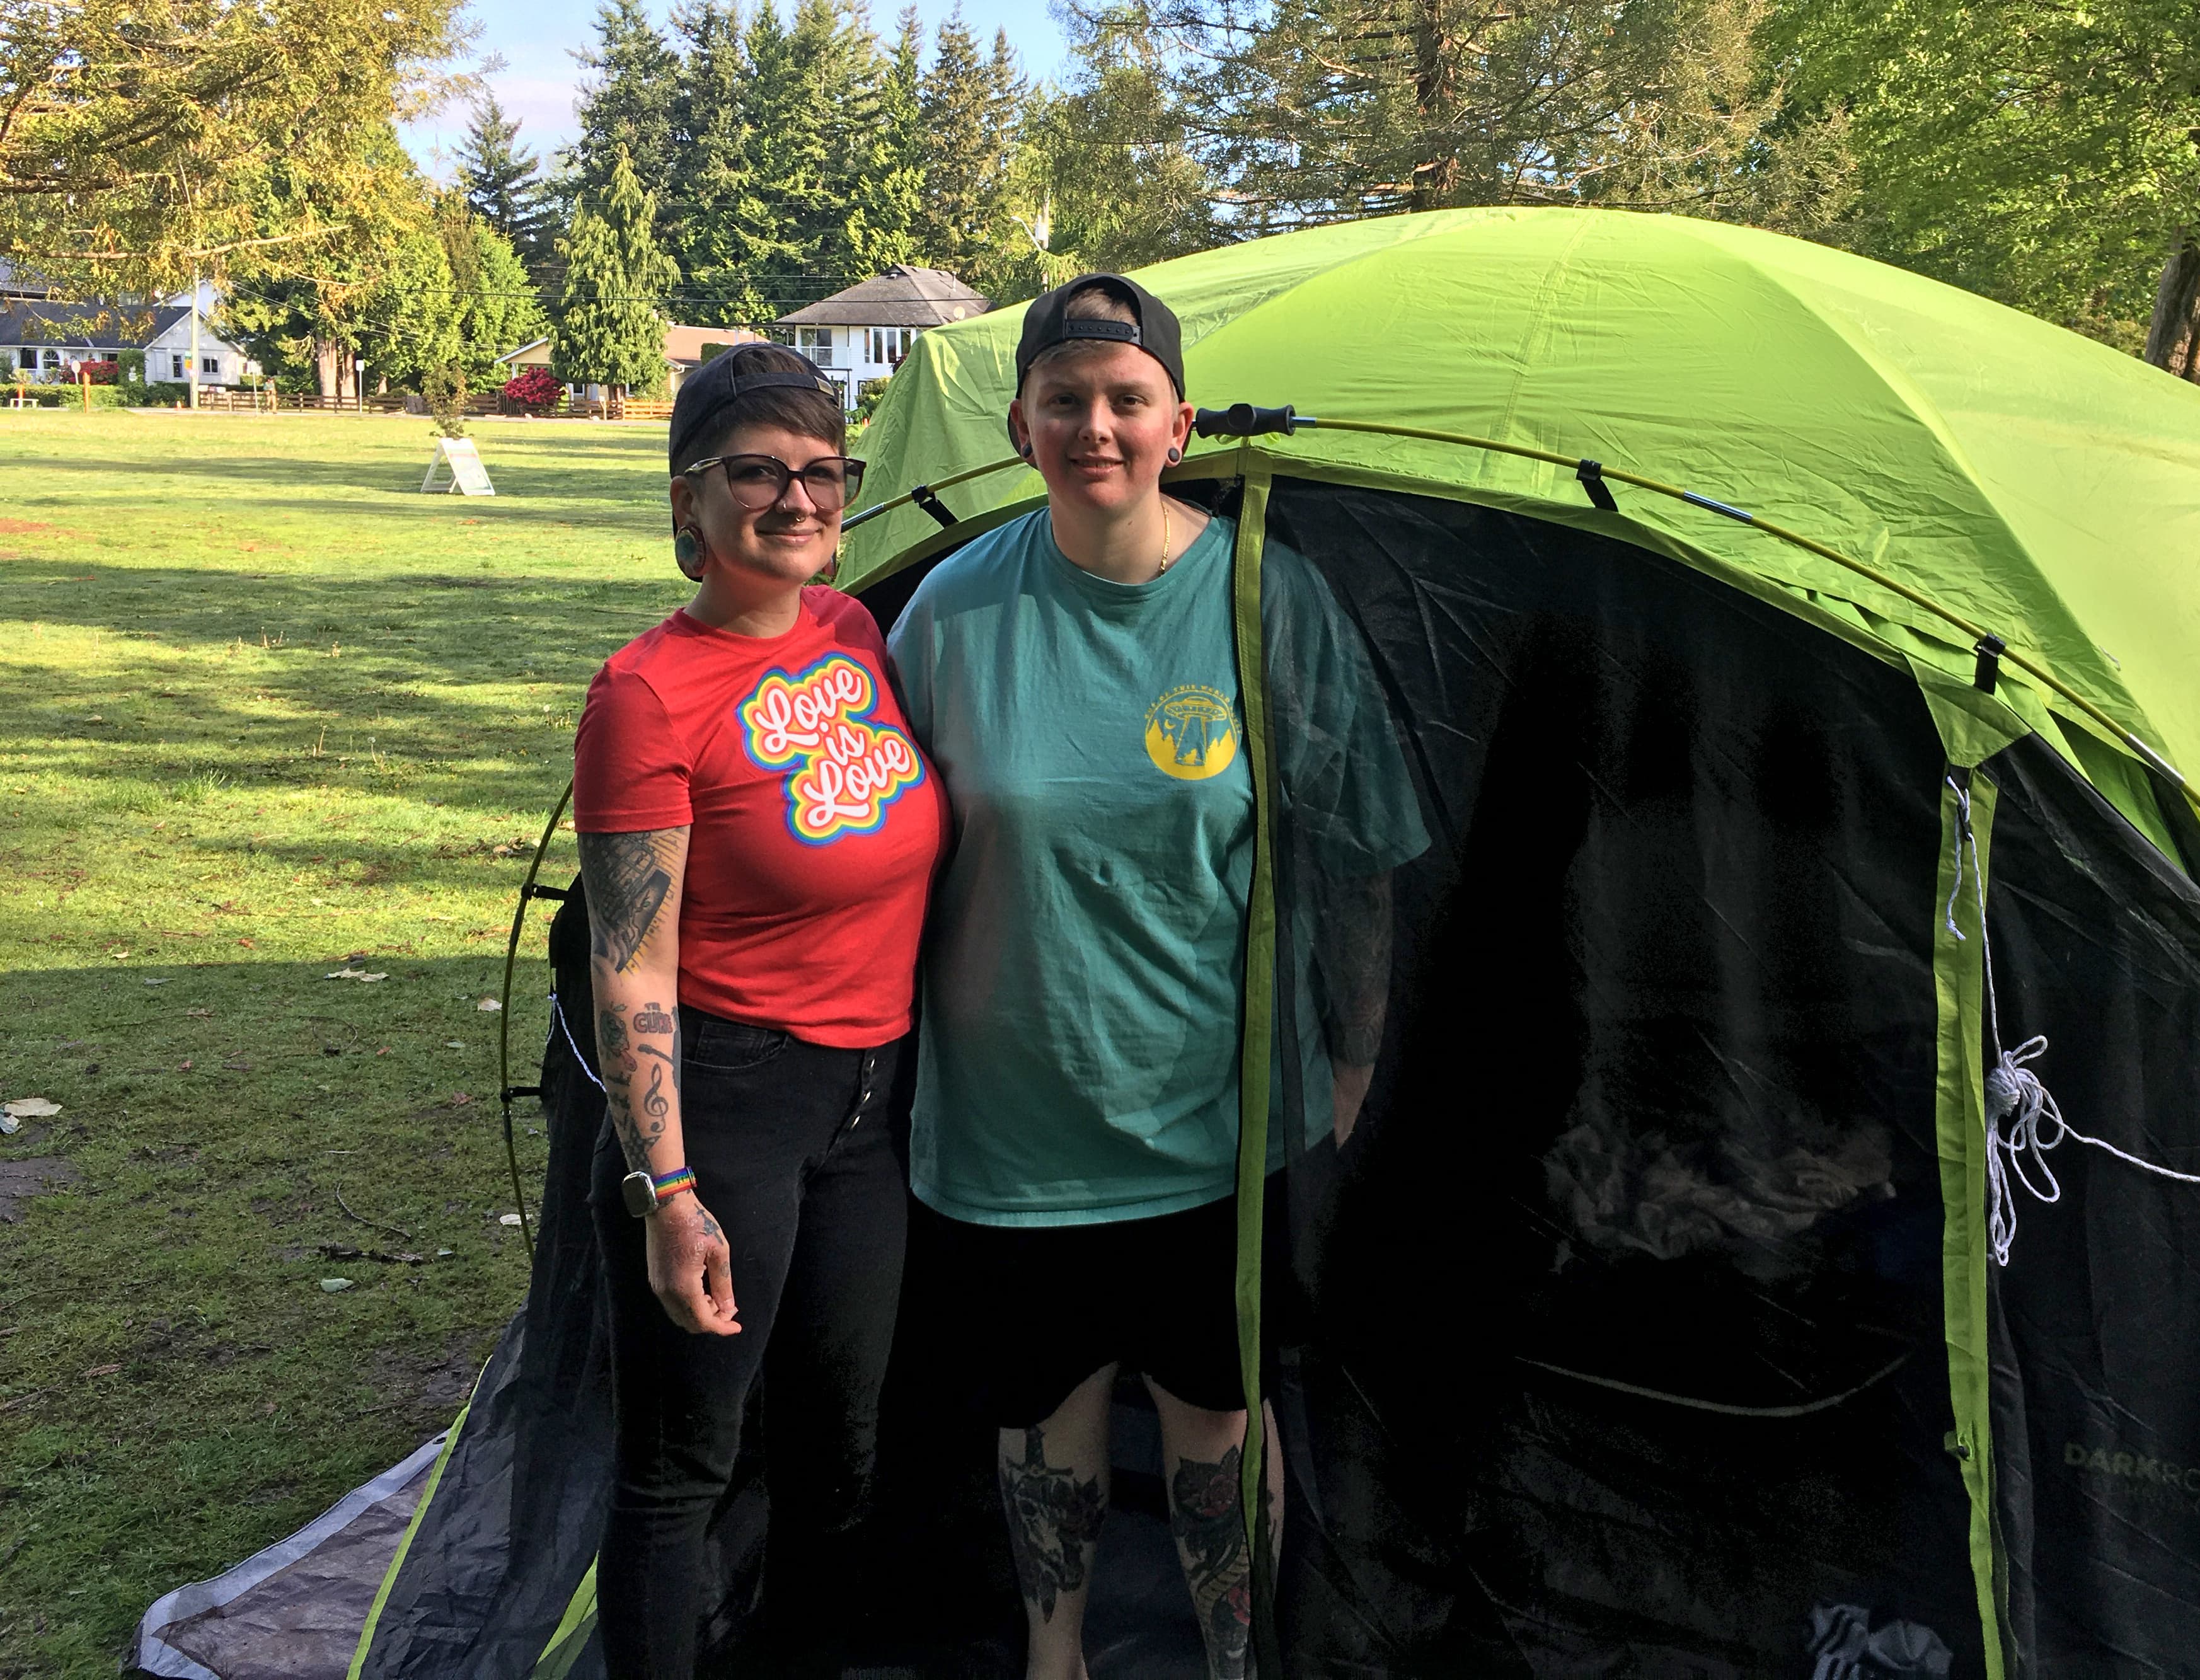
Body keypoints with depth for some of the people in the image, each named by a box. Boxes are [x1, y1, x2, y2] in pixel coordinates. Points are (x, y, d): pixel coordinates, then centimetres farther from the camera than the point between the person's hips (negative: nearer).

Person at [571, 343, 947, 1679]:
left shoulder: (861, 634, 4)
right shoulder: (652, 694, -16)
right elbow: (631, 971, -16)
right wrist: (665, 1192, -18)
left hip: (873, 1101, 7)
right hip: (725, 1094, -7)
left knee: (839, 1453, 19)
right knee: (680, 1467, 7)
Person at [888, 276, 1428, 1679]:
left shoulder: (1270, 597, -9)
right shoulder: (959, 606, -7)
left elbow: (1364, 859, -2)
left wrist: (1355, 1066, 0)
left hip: (1215, 1113, -1)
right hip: (1013, 1110, 1)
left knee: (1218, 1403, 14)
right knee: (1047, 1395, 17)